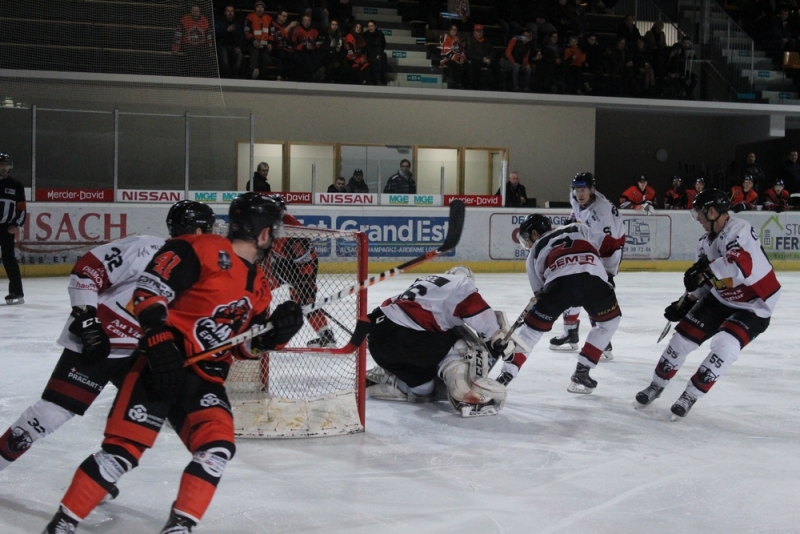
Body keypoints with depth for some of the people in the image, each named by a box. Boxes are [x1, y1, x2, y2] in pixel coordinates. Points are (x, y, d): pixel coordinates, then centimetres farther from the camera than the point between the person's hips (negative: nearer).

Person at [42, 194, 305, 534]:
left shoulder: (259, 287, 16)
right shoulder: (204, 250, -9)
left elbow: (247, 347, 19)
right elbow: (149, 288, -16)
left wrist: (276, 332, 1)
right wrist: (158, 337, -25)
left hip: (206, 379, 7)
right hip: (163, 364, -7)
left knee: (218, 448, -14)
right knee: (125, 447, -12)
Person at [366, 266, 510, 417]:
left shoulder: (427, 282, 31)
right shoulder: (461, 283, 7)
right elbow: (480, 313, -3)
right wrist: (499, 339, 6)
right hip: (402, 338, -9)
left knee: (423, 387, 22)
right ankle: (465, 394, -13)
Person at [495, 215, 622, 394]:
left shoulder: (535, 251, 32)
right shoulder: (578, 229, 36)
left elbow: (539, 292, 27)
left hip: (558, 281, 0)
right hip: (594, 277, 1)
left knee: (533, 327, 17)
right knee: (609, 321, 26)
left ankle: (506, 374, 9)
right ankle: (582, 373, 22)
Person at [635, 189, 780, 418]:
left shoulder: (739, 231, -27)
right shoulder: (707, 240, 0)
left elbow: (741, 264, -45)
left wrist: (706, 270, -42)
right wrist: (687, 301, 5)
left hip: (754, 305, -8)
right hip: (721, 298, 8)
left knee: (724, 346, -24)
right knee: (684, 335, 4)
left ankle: (691, 395, -8)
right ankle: (657, 385, 21)